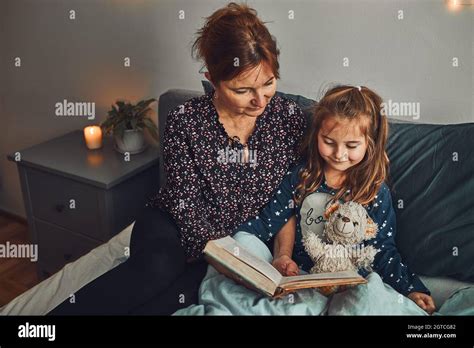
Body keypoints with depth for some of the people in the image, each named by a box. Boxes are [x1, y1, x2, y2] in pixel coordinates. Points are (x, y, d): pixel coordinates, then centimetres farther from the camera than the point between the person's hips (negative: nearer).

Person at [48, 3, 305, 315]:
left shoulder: (291, 117, -5)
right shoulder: (185, 120, -12)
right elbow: (186, 204, -12)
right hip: (176, 224, -1)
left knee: (186, 287, -30)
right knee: (156, 269, -36)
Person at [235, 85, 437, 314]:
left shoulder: (376, 191, -3)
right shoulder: (301, 175, 0)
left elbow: (382, 249, 1)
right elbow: (270, 221, 3)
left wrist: (411, 289, -11)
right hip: (297, 273, 2)